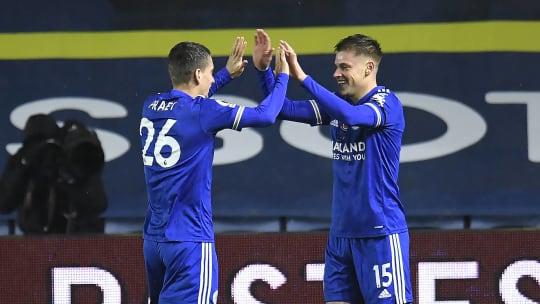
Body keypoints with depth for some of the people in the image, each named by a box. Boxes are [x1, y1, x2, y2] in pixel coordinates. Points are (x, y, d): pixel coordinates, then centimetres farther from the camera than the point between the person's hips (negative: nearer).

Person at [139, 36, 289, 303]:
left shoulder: (152, 106, 7)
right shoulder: (202, 112, -13)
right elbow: (265, 115, -7)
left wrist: (227, 74, 35)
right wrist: (282, 77, 9)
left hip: (153, 237, 8)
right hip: (189, 240, -8)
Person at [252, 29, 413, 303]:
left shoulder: (387, 104, -11)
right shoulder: (337, 103, 10)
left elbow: (350, 115, -31)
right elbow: (284, 109, 10)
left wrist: (302, 77, -33)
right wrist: (263, 69, -5)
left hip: (380, 232, -7)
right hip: (341, 232, 7)